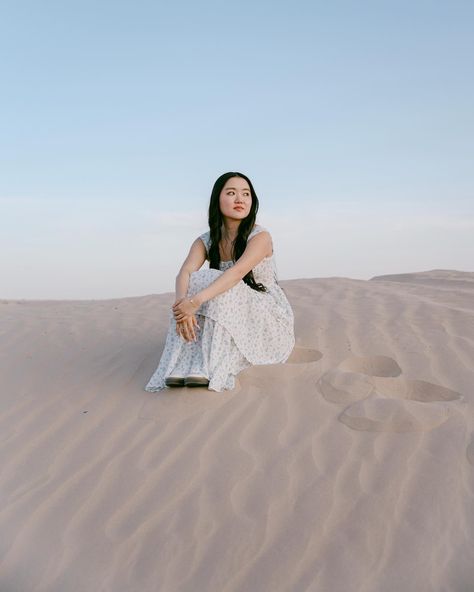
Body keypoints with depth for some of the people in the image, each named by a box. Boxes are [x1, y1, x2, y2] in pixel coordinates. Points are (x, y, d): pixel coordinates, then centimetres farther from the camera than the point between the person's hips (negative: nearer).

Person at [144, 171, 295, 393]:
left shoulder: (260, 236, -14)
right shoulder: (205, 241, -1)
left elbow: (238, 272, -32)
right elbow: (185, 274, -19)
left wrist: (197, 301, -46)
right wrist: (182, 303, -43)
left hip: (269, 315, -3)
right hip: (229, 320, 4)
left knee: (224, 290, -31)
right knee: (200, 281, -24)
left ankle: (213, 369, -34)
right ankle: (184, 365, -32)